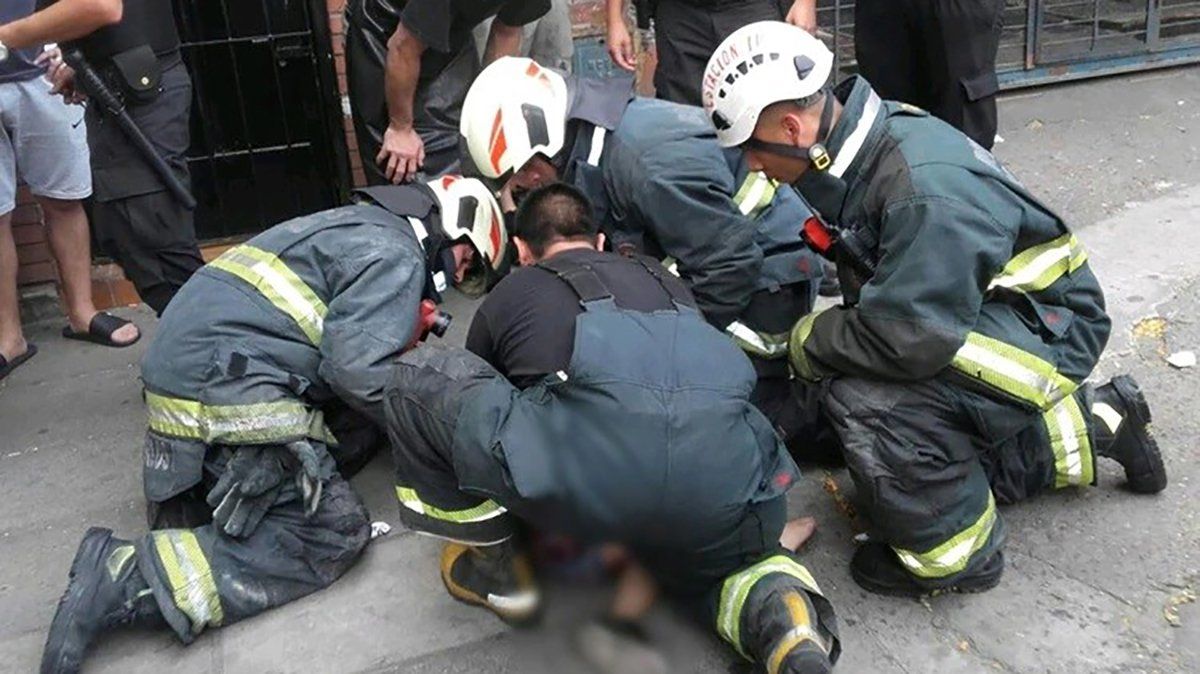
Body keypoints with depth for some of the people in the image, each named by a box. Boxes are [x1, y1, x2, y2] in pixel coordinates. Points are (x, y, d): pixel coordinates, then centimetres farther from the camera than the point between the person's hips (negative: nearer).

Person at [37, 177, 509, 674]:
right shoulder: (395, 254, -6)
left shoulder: (361, 228, 24)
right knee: (335, 534, -14)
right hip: (221, 388, -10)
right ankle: (129, 576, -20)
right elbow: (356, 368, -18)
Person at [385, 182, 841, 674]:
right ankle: (777, 613, 5)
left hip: (586, 469, -4)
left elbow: (477, 391, 43)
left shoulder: (510, 292, 28)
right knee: (725, 558, 39)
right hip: (726, 471, 4)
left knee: (417, 376, 18)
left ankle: (492, 566, 24)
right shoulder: (666, 282, 36)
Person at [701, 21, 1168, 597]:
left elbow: (911, 337, -39)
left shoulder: (926, 189, -35)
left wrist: (810, 342, -22)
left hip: (1047, 326, -9)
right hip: (981, 313, 9)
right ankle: (1099, 426, 31)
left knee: (871, 399, -32)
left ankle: (956, 555, -8)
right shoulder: (860, 146, -6)